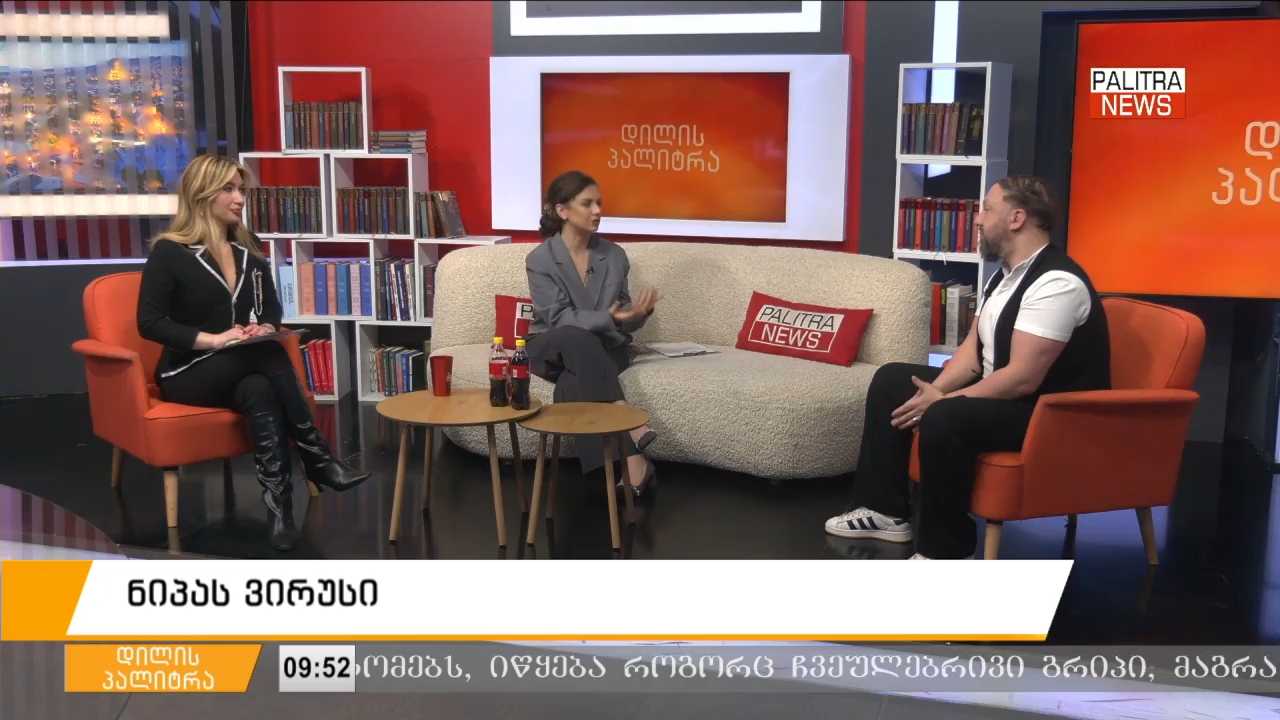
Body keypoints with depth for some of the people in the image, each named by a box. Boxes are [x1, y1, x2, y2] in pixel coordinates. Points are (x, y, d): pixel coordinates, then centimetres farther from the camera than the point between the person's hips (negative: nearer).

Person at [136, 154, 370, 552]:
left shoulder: (248, 251, 13)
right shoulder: (168, 252, -5)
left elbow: (272, 310, 20)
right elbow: (149, 323, -11)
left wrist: (265, 329, -5)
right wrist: (214, 340, -22)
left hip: (246, 368, 5)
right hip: (188, 372, -4)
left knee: (260, 393, -34)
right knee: (269, 356, -34)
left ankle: (279, 500, -44)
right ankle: (316, 458, -33)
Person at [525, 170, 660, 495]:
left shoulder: (615, 255, 4)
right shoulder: (540, 259, -7)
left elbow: (622, 320, 8)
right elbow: (558, 319, -16)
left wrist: (637, 312, -17)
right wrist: (609, 317, -29)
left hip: (605, 348, 2)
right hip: (552, 350, -2)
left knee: (573, 384, -35)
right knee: (578, 339, -39)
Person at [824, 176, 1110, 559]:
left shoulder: (1055, 283, -24)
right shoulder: (1004, 275, 8)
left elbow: (1023, 379, -29)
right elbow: (972, 349, 8)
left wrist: (941, 402, -23)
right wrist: (934, 392, -11)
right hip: (998, 391, 10)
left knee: (944, 420, -35)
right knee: (891, 380, 9)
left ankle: (941, 552, -17)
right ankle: (886, 510, 11)